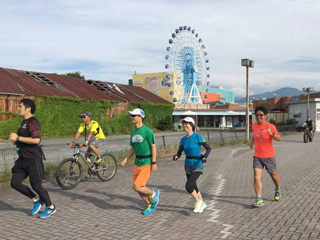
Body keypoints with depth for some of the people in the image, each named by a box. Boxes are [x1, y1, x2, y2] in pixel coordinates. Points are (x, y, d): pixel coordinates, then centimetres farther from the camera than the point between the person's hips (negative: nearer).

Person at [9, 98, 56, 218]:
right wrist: (16, 142, 12)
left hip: (33, 159, -9)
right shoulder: (23, 122, 17)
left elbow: (36, 140, -27)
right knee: (15, 183, 4)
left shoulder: (33, 122, -14)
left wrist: (18, 138, -21)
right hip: (23, 159, 9)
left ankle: (51, 207, 16)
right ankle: (36, 200, 20)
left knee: (36, 185, -3)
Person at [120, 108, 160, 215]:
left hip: (146, 164, -7)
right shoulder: (133, 132, 9)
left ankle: (154, 194, 13)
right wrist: (125, 160, 5)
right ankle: (150, 206, 30)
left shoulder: (147, 131, -13)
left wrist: (154, 163, -16)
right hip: (137, 163, 7)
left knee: (137, 187, -13)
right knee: (140, 188, 10)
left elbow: (153, 147, -12)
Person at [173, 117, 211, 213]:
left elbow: (208, 148, -13)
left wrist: (205, 157, -31)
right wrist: (176, 157, -20)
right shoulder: (183, 139, 2)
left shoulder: (197, 137, -14)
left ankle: (198, 201, 8)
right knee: (193, 187, 16)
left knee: (188, 186, -18)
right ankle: (202, 204, 39)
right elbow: (179, 153, 3)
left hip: (198, 166, -6)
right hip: (188, 166, 6)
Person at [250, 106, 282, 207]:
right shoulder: (254, 126, 4)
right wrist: (252, 142, 8)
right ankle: (259, 199, -13)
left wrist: (272, 134, -35)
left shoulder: (270, 126, -12)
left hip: (269, 156, -3)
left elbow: (279, 138, -17)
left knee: (273, 174, 18)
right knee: (256, 177, -12)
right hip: (257, 156, 3)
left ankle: (278, 190, 48)